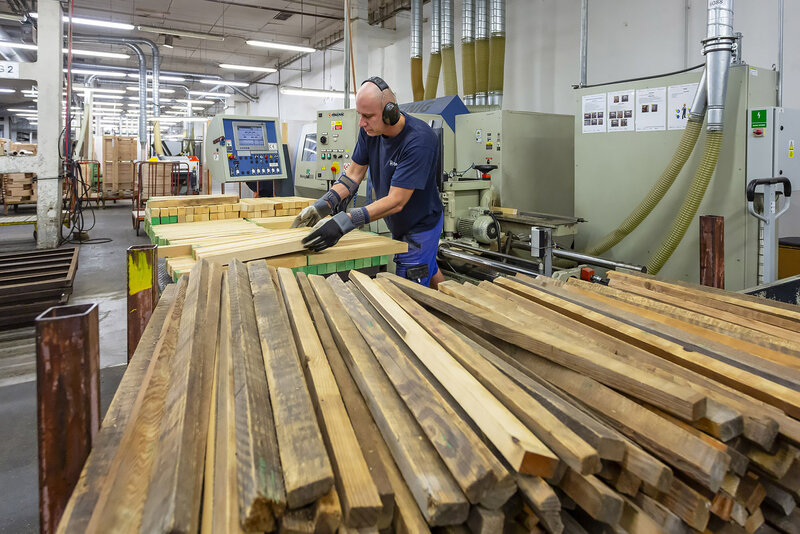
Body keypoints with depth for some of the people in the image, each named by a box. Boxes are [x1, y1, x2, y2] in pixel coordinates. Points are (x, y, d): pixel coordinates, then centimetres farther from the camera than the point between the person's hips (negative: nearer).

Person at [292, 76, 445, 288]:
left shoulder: (419, 140, -33)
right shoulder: (370, 130, -10)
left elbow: (395, 201, -37)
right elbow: (354, 173, -2)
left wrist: (345, 222, -46)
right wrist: (322, 206, -17)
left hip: (421, 226, -7)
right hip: (397, 225, 7)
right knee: (430, 271, 25)